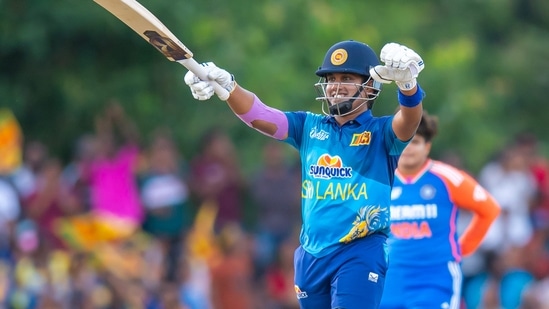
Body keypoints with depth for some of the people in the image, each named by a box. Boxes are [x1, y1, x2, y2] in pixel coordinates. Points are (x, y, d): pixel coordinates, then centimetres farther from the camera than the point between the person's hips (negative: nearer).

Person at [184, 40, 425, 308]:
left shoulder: (381, 133, 1)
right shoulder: (310, 127, 14)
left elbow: (409, 121, -21)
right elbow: (259, 115, 1)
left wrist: (407, 83, -44)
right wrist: (226, 87, -19)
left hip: (361, 253, -5)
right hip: (311, 253, 5)